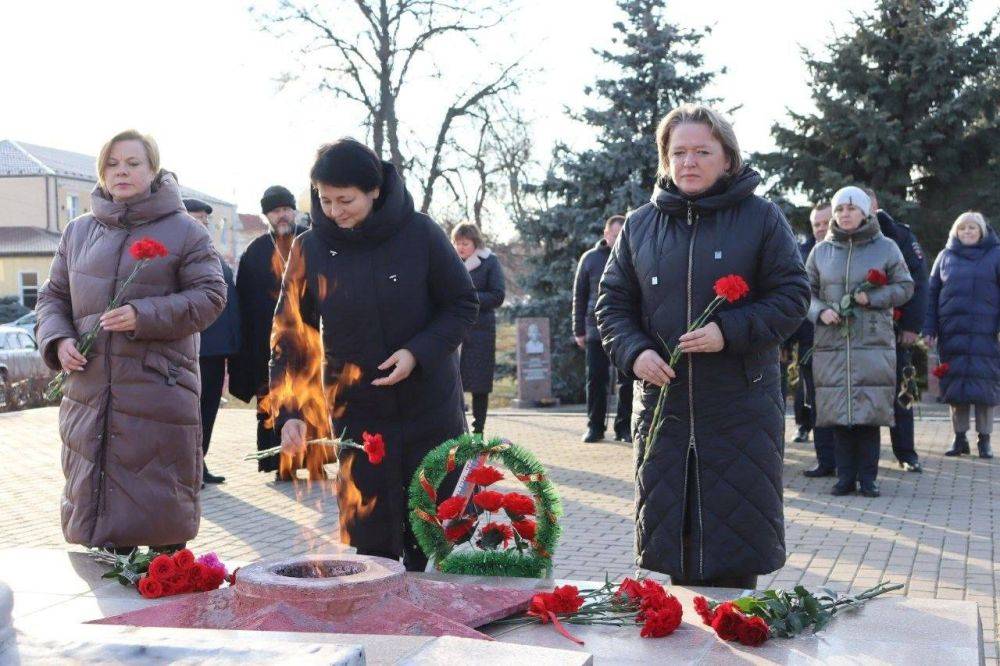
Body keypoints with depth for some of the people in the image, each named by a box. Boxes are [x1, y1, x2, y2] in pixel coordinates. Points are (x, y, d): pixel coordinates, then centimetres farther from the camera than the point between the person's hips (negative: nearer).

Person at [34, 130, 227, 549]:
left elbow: (210, 295, -6)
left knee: (163, 506, 1)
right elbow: (53, 297, 19)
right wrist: (58, 340, -2)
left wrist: (144, 316, -18)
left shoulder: (184, 231, 1)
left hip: (159, 393, -4)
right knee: (94, 496, 9)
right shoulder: (78, 232, 14)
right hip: (89, 394, 4)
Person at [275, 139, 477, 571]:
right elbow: (290, 337, -3)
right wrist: (291, 412, -13)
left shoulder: (419, 233, -10)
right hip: (356, 416, 1)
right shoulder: (310, 249, -6)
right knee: (369, 540, 4)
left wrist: (418, 352, -19)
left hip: (430, 408, -1)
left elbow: (463, 305, -3)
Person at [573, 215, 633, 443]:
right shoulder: (590, 258, 5)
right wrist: (579, 330, 4)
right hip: (596, 330, 1)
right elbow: (579, 295, 8)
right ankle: (595, 426, 13)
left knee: (627, 381, 3)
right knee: (596, 379, 4)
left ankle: (624, 427, 13)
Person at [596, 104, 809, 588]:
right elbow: (612, 303, 11)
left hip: (742, 407, -3)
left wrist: (729, 331, -17)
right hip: (663, 401, 3)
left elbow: (792, 295, -3)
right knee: (666, 529, 8)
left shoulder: (761, 218, 1)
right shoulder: (640, 225, 10)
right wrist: (634, 352, -9)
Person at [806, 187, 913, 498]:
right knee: (838, 413, 1)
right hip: (831, 343, 2)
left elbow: (905, 287, 6)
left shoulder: (886, 248, 6)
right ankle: (845, 476, 10)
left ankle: (868, 477, 8)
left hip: (873, 343, -1)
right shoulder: (821, 251, 11)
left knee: (870, 412, -2)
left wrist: (872, 297, -10)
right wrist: (820, 311, -8)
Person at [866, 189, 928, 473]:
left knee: (900, 392, 3)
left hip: (895, 327, -1)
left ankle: (906, 453, 10)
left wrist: (912, 325, -10)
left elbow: (918, 281, -3)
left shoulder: (899, 235, 1)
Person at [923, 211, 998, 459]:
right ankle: (960, 439, 13)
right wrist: (929, 329, 3)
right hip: (951, 334, 2)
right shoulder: (946, 256, 12)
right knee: (954, 386, 4)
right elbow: (932, 293, 11)